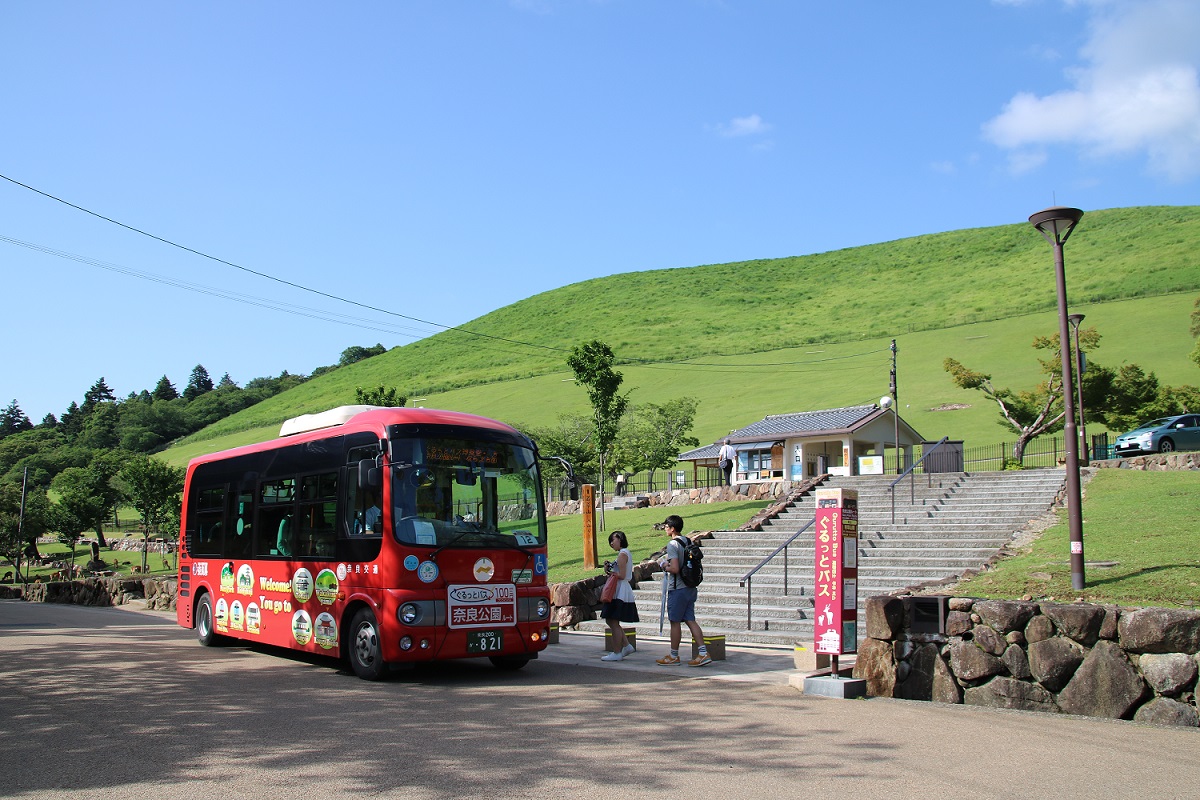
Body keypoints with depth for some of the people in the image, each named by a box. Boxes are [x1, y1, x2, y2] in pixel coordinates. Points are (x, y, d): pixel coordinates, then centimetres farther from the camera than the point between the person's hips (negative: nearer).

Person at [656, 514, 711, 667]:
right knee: (690, 620, 7)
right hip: (690, 587, 8)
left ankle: (674, 656, 11)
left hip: (677, 589, -8)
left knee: (675, 622, 2)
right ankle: (703, 653, 0)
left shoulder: (672, 544, -15)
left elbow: (675, 569, -23)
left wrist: (665, 567, -2)